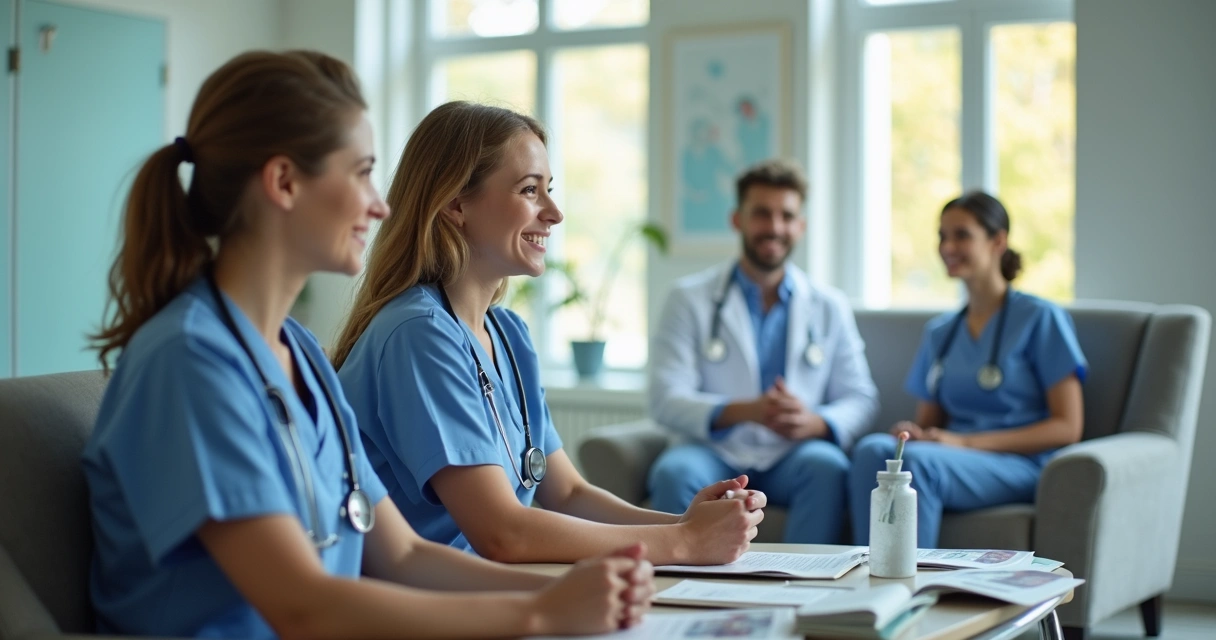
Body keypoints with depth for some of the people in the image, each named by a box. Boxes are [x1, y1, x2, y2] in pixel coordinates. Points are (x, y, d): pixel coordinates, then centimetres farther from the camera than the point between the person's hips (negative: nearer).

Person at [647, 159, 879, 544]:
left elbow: (860, 398, 8)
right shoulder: (690, 299, 5)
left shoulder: (829, 307, 13)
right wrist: (745, 411, -23)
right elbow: (666, 400, -5)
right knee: (674, 471, -34)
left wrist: (816, 423, -16)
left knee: (827, 465, -32)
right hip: (716, 453, -1)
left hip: (792, 456, 1)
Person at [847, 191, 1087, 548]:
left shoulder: (1040, 318, 2)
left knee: (919, 461, -35)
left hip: (1022, 465, -5)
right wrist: (911, 431, -4)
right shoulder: (939, 332, 20)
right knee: (872, 449, -29)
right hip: (955, 461, 5)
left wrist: (966, 442, -13)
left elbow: (1066, 427, -4)